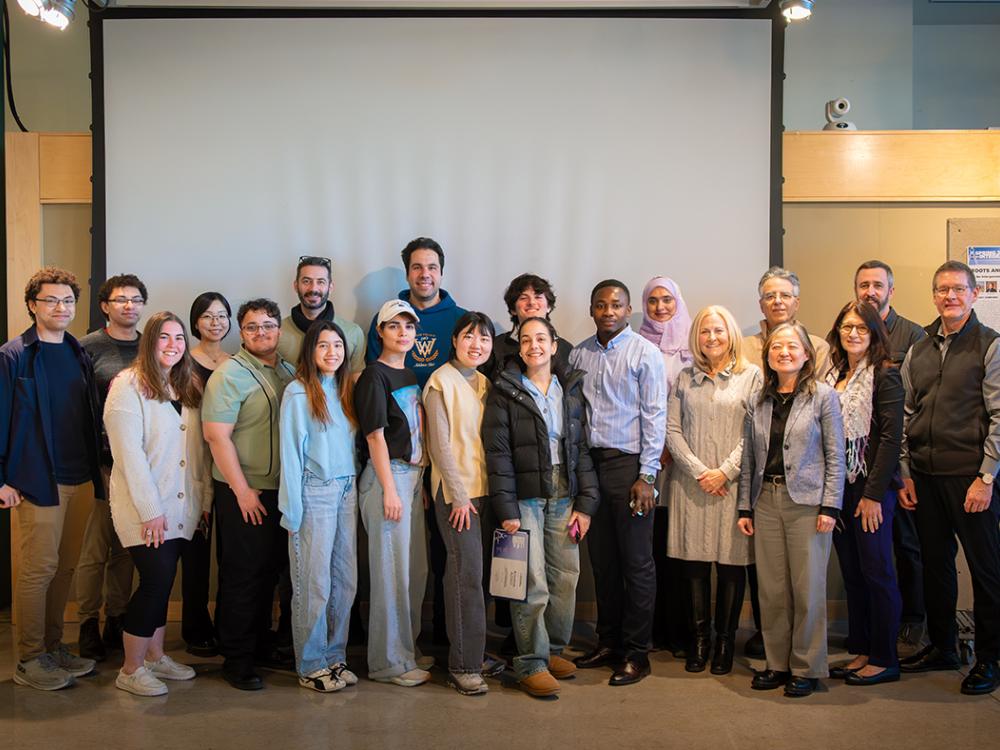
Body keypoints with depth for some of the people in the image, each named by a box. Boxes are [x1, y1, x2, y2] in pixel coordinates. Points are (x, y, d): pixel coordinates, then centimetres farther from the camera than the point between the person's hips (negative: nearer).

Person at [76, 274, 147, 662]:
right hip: (104, 459, -4)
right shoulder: (89, 347, -1)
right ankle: (88, 625, 10)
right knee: (96, 546, -1)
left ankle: (116, 620, 21)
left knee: (126, 546, 11)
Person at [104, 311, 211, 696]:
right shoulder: (128, 386, -9)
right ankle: (130, 671, 5)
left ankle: (155, 657, 25)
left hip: (180, 507, 6)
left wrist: (205, 498, 6)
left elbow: (199, 448, 11)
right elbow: (129, 453, -15)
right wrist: (150, 509, -17)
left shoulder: (189, 387, 12)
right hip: (144, 508, -6)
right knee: (157, 579, -8)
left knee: (162, 581, 11)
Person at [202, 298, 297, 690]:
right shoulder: (230, 374, -10)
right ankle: (236, 658, 13)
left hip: (281, 490, 7)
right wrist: (243, 490, -16)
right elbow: (217, 434, -15)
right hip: (243, 492, -6)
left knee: (270, 571, 15)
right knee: (241, 576, 2)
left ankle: (262, 646, 29)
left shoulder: (288, 372, 11)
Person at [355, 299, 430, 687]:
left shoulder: (410, 376, 15)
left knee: (416, 569, 14)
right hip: (387, 476, -8)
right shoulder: (374, 376, -9)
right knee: (392, 571, -3)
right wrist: (389, 489, -16)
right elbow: (375, 436, -13)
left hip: (412, 476, 8)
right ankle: (389, 662, 8)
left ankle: (406, 650, 27)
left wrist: (420, 481, 13)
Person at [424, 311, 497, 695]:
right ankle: (463, 666, 0)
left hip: (483, 487, 6)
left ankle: (474, 652, 20)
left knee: (473, 572, 10)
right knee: (466, 573, -7)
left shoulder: (484, 383, 14)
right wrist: (459, 495, -12)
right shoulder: (441, 381, -7)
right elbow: (439, 443, -10)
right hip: (455, 490, -6)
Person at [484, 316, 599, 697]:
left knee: (566, 577, 4)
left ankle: (554, 649, 23)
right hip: (524, 497, -4)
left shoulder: (572, 390, 12)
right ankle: (531, 664, 6)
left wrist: (585, 503, 4)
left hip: (565, 495, 4)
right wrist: (506, 508, -10)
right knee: (533, 583, -6)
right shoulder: (504, 392, 0)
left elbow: (583, 448, 11)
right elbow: (497, 452, -5)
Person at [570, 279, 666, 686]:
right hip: (590, 464, 5)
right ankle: (609, 642, 23)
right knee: (602, 561, 11)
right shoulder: (578, 355, 11)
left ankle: (636, 653, 10)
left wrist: (646, 475, -12)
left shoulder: (644, 353, -3)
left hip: (629, 464, -4)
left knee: (637, 562, 1)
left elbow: (654, 418, -6)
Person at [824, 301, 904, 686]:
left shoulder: (885, 375, -7)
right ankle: (860, 652, 21)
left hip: (871, 487, -6)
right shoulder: (833, 376, 12)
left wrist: (873, 493, -16)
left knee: (876, 572, 1)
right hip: (838, 487, 6)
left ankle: (884, 659, 11)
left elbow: (891, 437, -13)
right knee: (851, 574, 11)